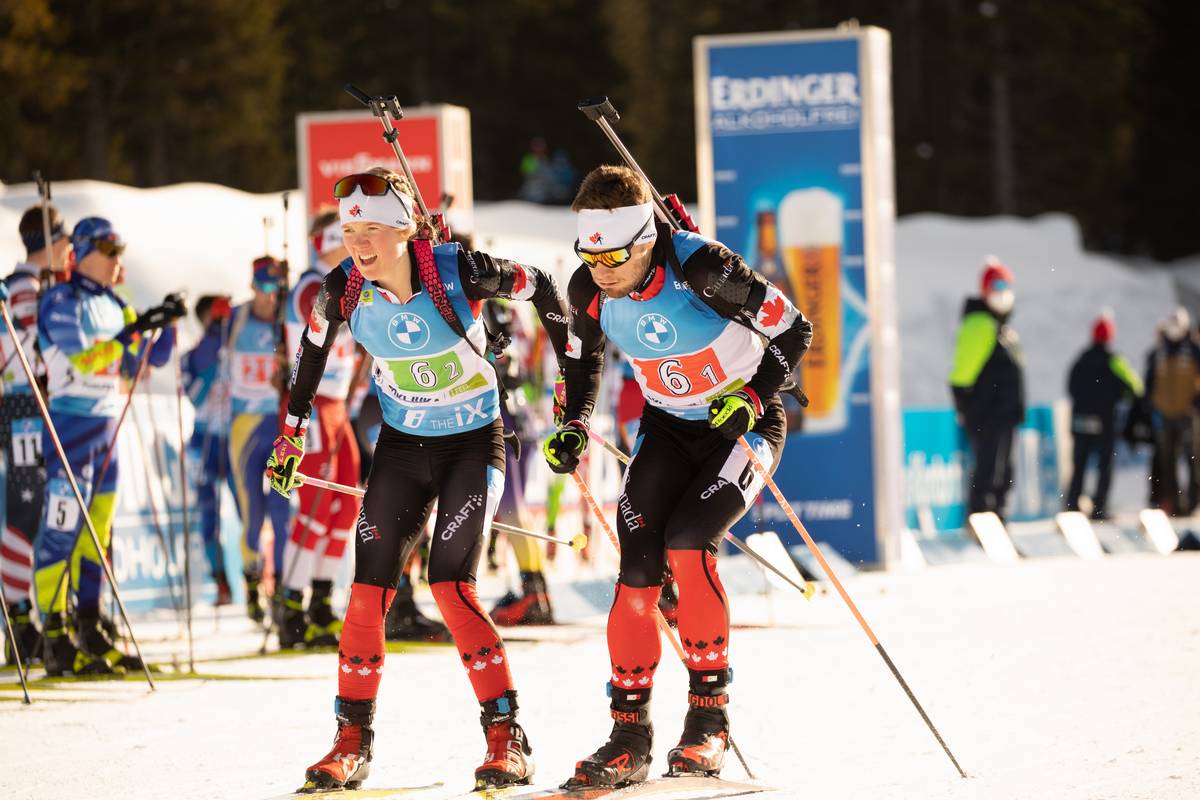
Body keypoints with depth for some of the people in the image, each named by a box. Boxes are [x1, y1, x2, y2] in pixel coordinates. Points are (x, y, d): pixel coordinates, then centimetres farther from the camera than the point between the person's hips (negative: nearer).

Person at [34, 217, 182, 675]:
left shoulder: (113, 306, 16)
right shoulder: (62, 301, -8)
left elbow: (147, 359, 17)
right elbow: (85, 357, -20)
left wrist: (167, 325, 2)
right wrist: (134, 330, -23)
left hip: (107, 428, 9)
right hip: (71, 426, -8)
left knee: (98, 531, 10)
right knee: (62, 529, -9)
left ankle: (89, 632, 15)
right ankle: (54, 636, -9)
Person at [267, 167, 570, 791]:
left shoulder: (457, 271, -24)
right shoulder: (344, 290, -13)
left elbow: (542, 289, -8)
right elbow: (311, 354, 7)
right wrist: (290, 438, 13)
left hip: (474, 443, -4)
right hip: (401, 447, 4)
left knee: (451, 584, -17)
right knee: (368, 590, -4)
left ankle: (507, 739, -7)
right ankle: (352, 741, 9)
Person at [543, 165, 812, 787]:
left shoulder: (701, 269, -28)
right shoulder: (589, 290, -12)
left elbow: (793, 331, -18)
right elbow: (582, 358, 11)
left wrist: (752, 399, -29)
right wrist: (572, 427, -3)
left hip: (743, 422, -5)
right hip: (667, 427, 5)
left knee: (686, 543, -24)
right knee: (638, 567, -10)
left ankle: (709, 715, -11)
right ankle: (629, 735, -2)